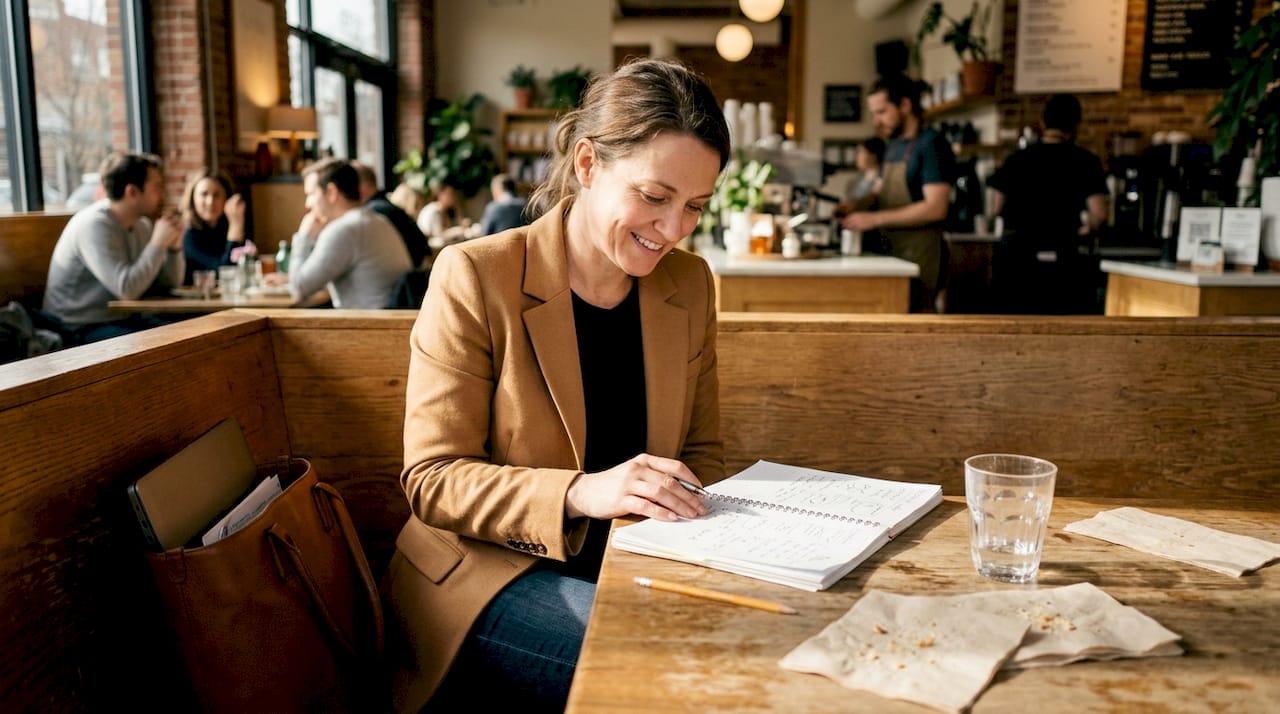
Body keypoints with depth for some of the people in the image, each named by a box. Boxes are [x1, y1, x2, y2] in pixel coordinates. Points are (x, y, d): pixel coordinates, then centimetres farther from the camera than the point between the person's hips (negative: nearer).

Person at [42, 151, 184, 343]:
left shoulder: (141, 224, 5)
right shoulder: (94, 225, -19)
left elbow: (170, 283, 7)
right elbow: (127, 289, -29)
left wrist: (174, 246, -10)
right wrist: (158, 243, -21)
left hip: (122, 319, 8)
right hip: (81, 329, -8)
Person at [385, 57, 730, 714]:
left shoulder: (689, 284, 4)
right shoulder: (474, 277, -12)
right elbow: (431, 478, -12)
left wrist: (687, 516, -12)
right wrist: (580, 492, -29)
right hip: (491, 567, -5)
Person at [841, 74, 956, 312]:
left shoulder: (932, 145, -9)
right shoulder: (893, 146, 17)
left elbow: (936, 208, -18)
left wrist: (875, 219, -20)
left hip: (918, 257, -8)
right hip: (892, 253, 8)